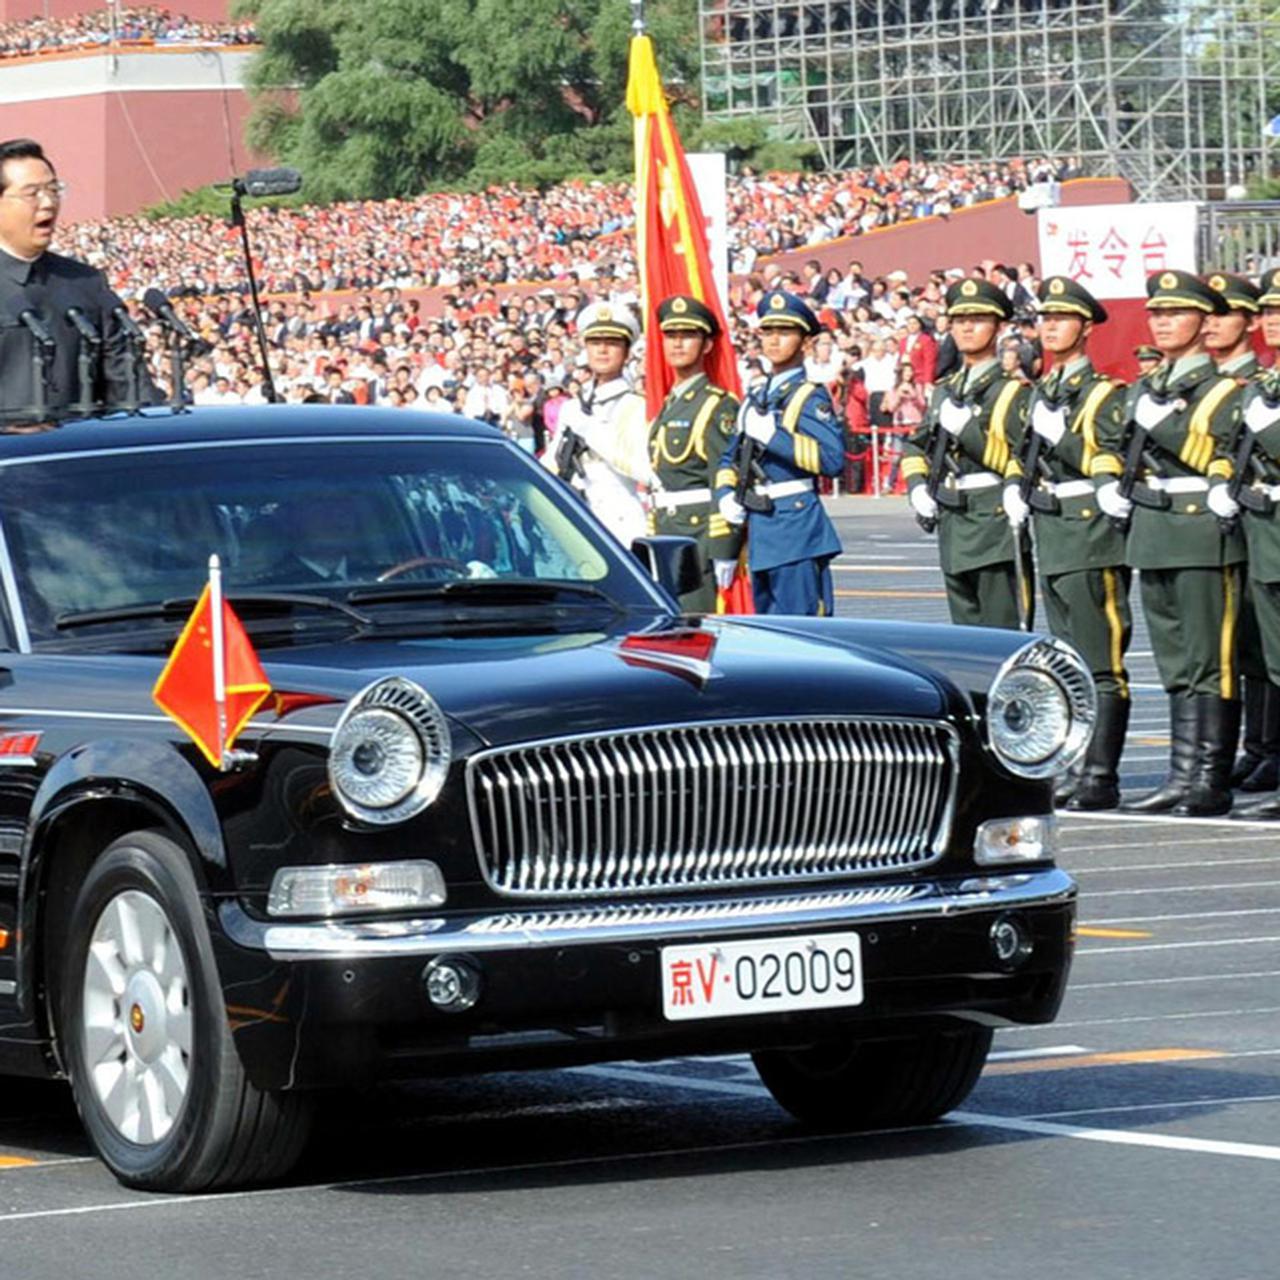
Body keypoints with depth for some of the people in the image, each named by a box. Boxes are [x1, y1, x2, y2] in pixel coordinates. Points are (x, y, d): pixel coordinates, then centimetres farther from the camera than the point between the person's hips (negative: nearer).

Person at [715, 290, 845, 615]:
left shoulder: (810, 397, -6)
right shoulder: (755, 400, 18)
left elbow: (833, 457, -20)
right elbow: (730, 459, 26)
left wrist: (774, 435, -22)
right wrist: (726, 494, 5)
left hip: (796, 526, -8)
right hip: (760, 533, 8)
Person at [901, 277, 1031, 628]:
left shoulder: (1012, 391, -4)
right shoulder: (945, 391, 18)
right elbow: (915, 445, 29)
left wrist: (968, 429, -18)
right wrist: (917, 485, 11)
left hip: (995, 522, -7)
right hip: (954, 529, 7)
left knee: (1001, 636, -10)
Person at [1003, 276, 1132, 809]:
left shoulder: (1105, 394, -6)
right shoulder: (1040, 393, 17)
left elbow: (1113, 464, -16)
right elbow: (1025, 451, 27)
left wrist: (1059, 434, -22)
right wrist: (1015, 486, 9)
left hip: (1092, 533, -8)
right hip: (1049, 537, 8)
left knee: (1101, 664, -8)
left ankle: (1102, 776, -9)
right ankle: (1078, 766, 17)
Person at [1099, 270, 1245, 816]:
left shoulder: (1226, 392, -3)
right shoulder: (1142, 392, 17)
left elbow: (1235, 463, -14)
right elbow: (1125, 460, 26)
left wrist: (1161, 422, -17)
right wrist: (1114, 491, 5)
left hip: (1205, 535, -7)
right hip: (1152, 538, 7)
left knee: (1208, 664, -7)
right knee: (1176, 666, 9)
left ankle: (1209, 783, -6)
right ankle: (1184, 776, 11)